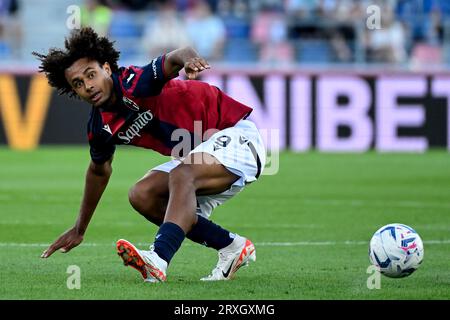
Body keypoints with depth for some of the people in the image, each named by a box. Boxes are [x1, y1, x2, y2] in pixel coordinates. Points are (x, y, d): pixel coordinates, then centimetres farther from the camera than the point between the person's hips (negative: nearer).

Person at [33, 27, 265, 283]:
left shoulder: (134, 83, -22)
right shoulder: (100, 128, 1)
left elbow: (171, 62, -44)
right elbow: (99, 170, 21)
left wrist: (185, 57, -69)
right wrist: (79, 230, 29)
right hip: (197, 154, 9)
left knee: (182, 175, -33)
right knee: (142, 196, -4)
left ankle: (158, 261, -50)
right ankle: (232, 247, 0)